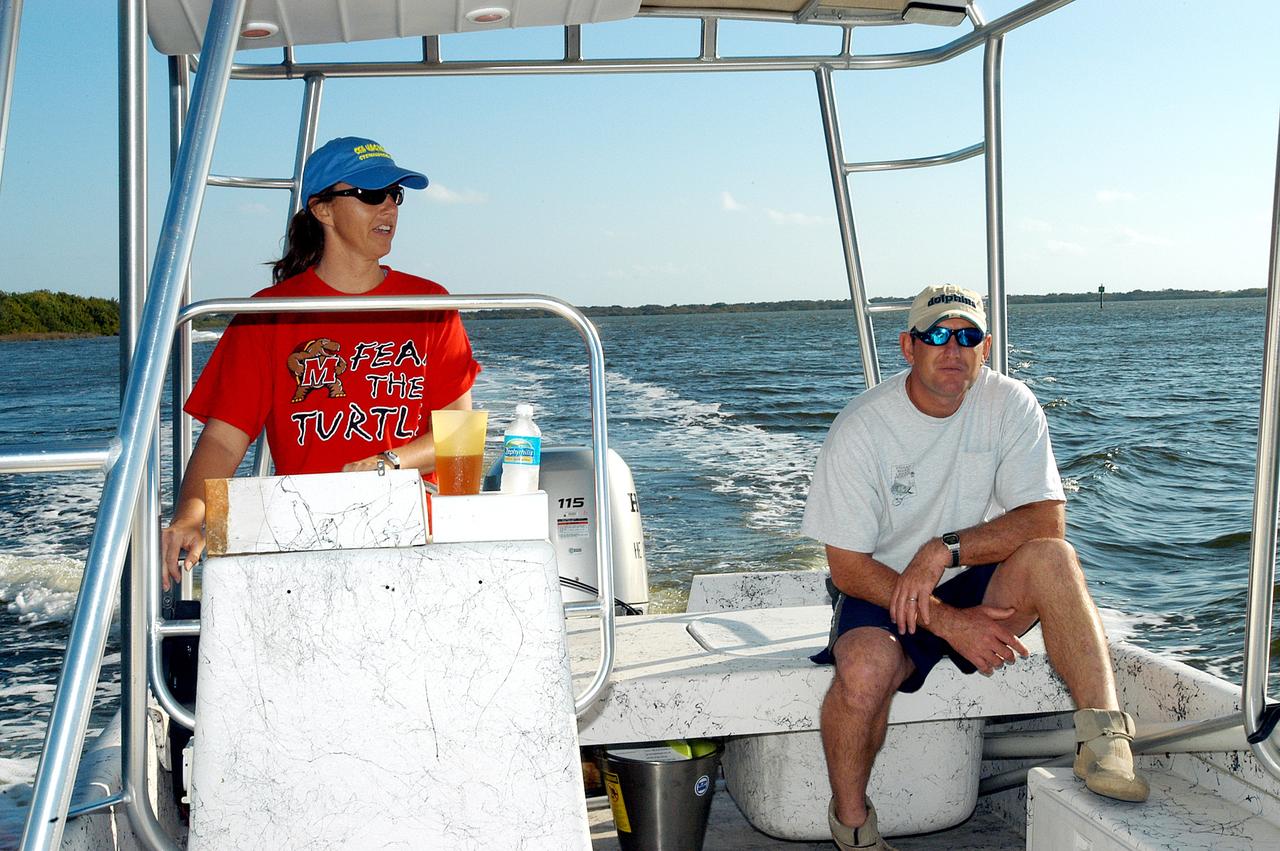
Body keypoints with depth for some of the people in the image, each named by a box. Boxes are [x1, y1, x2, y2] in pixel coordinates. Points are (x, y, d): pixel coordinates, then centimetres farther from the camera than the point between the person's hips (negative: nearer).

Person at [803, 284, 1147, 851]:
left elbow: (1046, 519, -14)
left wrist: (946, 548, -27)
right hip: (883, 593, -2)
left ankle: (1103, 735, -31)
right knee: (866, 667, -33)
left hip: (978, 589, 2)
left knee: (1050, 556, -27)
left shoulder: (1010, 405, -6)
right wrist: (948, 620, -22)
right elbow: (847, 567, -14)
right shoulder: (861, 428, -13)